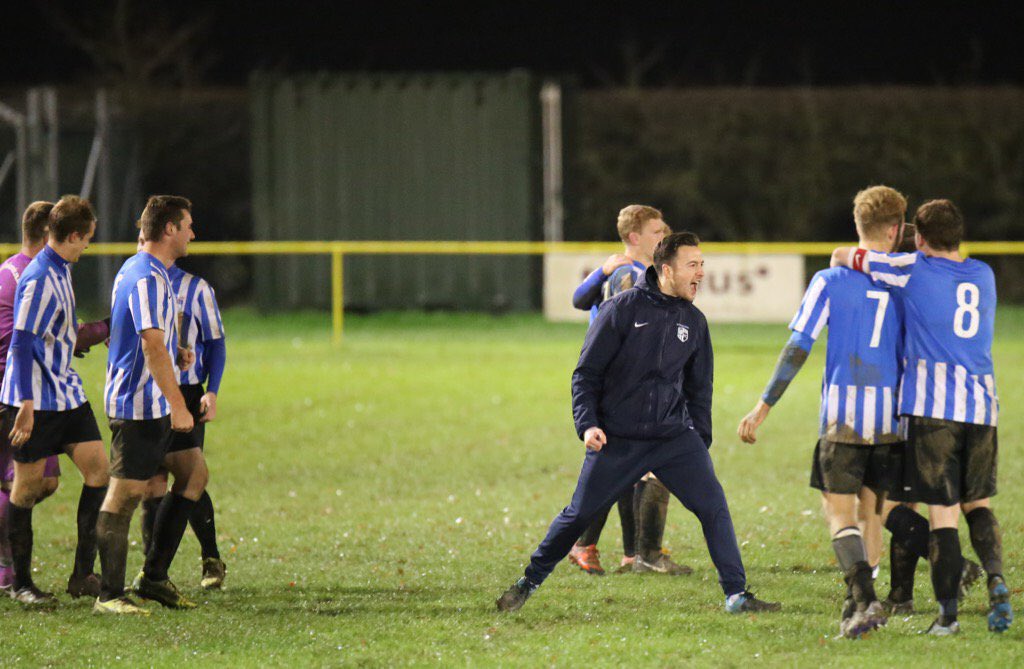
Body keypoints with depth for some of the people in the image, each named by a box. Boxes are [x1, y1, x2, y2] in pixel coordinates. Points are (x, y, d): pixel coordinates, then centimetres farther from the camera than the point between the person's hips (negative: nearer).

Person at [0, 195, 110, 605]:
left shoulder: (61, 271, 11)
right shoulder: (39, 279, -19)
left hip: (66, 392, 9)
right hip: (36, 399, -9)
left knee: (98, 466, 0)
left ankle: (83, 574, 2)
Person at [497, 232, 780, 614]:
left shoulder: (694, 322, 7)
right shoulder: (622, 309, -7)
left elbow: (699, 389, 18)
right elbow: (585, 374, -3)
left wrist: (701, 442, 12)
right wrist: (587, 424, -14)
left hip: (675, 438, 3)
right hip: (616, 440, -3)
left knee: (713, 504, -13)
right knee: (579, 514, 2)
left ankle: (736, 594, -8)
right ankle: (530, 582, 23)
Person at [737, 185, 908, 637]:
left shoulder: (830, 282, -3)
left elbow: (796, 350, -6)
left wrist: (762, 408, -3)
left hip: (843, 414, -3)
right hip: (891, 417, 3)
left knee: (840, 512, -2)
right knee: (871, 511, 15)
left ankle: (865, 599, -22)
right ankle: (858, 605, 17)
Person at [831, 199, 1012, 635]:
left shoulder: (915, 270, -1)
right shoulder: (984, 275, 13)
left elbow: (842, 256, 5)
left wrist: (840, 263, 28)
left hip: (931, 405, -4)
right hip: (981, 402, 4)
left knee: (942, 512, -3)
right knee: (977, 502, 17)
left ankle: (948, 612, -4)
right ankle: (995, 575, -7)